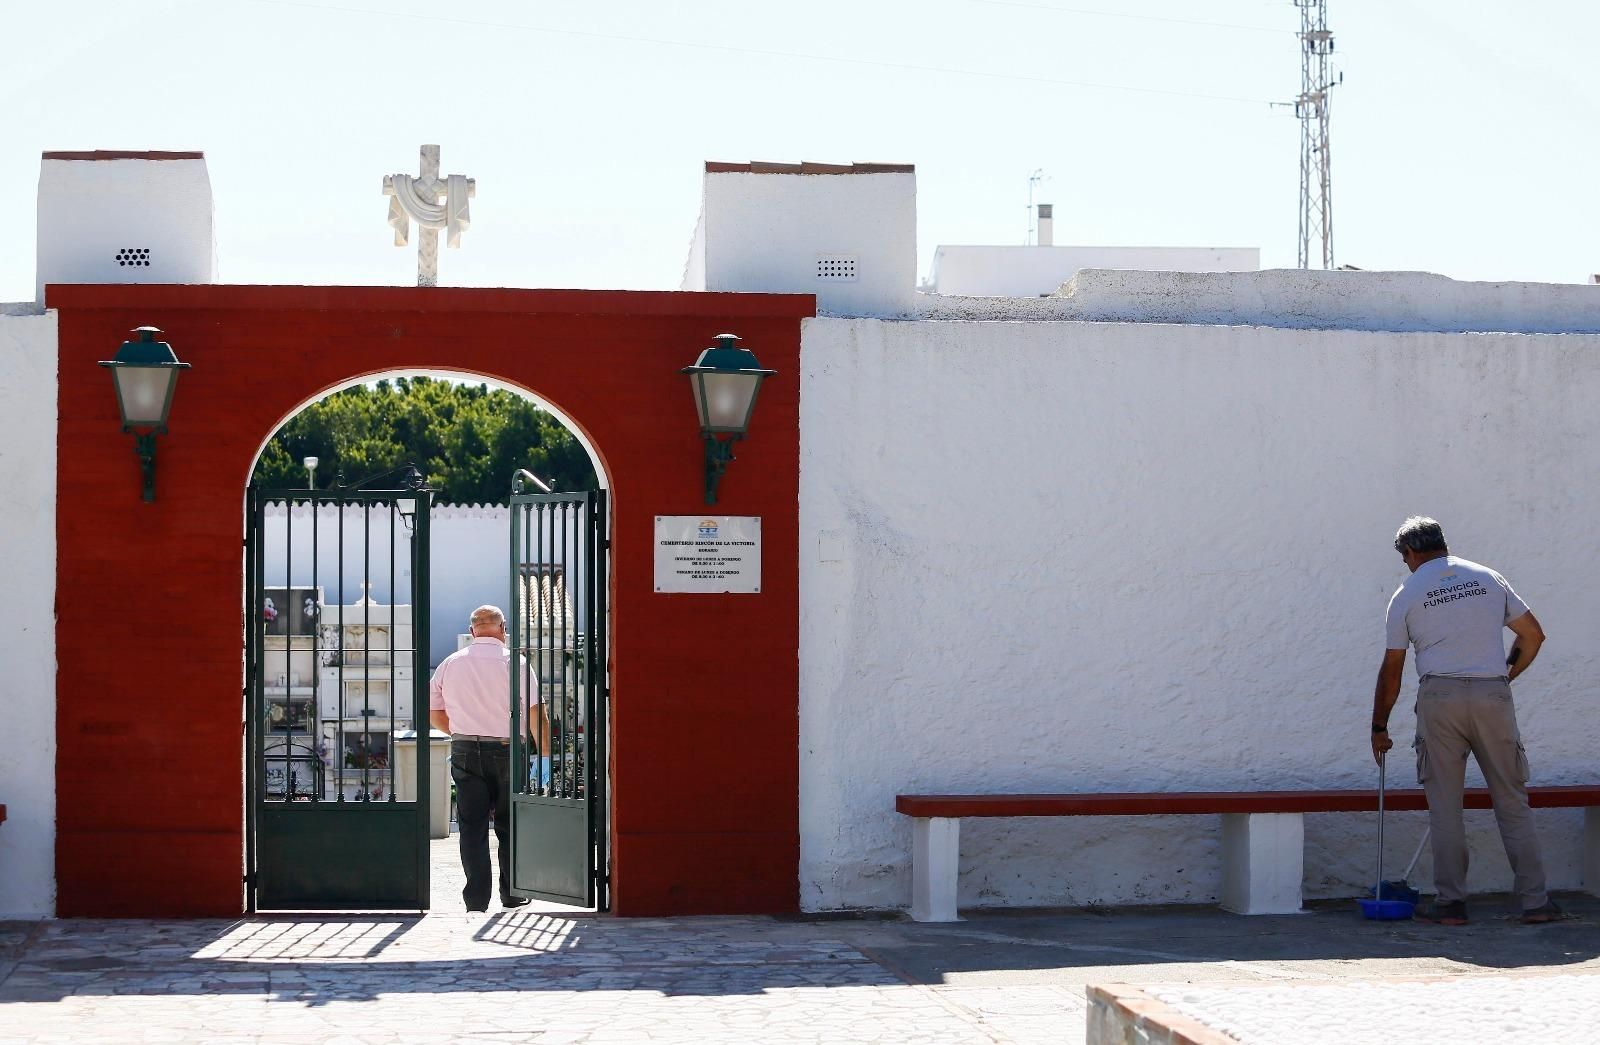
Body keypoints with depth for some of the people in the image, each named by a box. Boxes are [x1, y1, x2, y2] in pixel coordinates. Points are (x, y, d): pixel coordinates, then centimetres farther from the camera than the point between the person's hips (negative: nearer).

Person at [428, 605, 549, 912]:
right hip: (507, 750, -2)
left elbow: (433, 714, 13)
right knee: (509, 826, 10)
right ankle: (512, 895, 17)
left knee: (472, 828, 4)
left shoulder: (449, 665, 6)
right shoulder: (513, 662, -5)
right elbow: (536, 714, -8)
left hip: (464, 752, 2)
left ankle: (476, 899, 0)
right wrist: (546, 755, -1)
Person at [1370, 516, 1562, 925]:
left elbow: (1392, 669, 9)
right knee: (1512, 799, 6)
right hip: (1493, 696, 2)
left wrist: (1379, 728, 17)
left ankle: (1450, 902, 4)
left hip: (1439, 696, -2)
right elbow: (1533, 635, 12)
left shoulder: (1407, 595, 7)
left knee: (1444, 803, 5)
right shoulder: (1487, 578, 12)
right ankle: (1535, 901, 5)